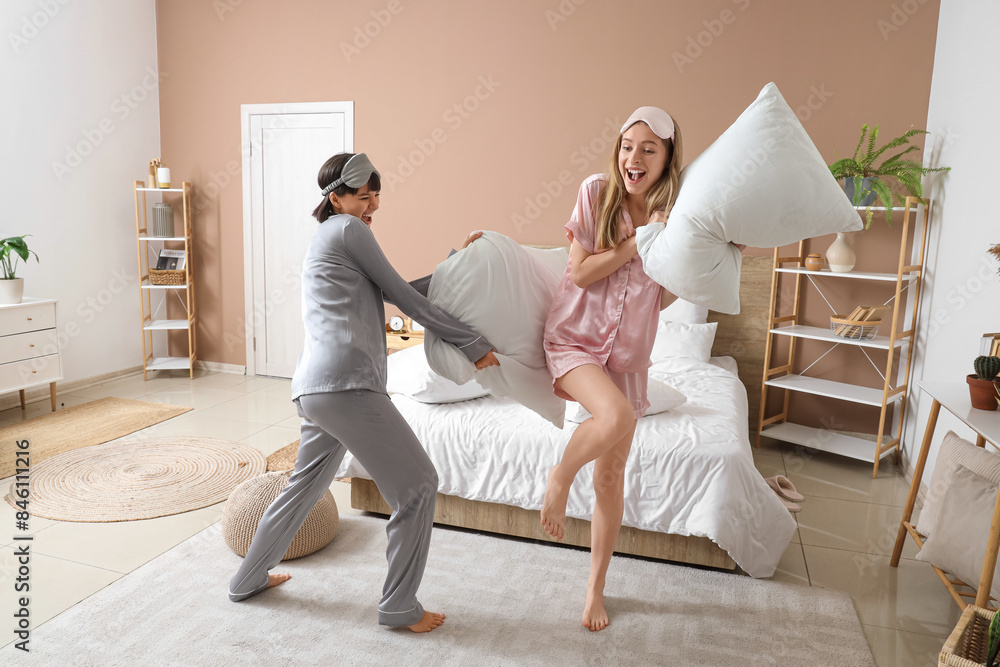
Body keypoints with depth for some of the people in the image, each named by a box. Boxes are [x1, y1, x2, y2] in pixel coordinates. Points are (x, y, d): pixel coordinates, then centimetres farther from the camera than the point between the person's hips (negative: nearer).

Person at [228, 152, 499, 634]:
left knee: (305, 486, 27)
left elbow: (398, 292, 24)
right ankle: (399, 607, 10)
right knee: (418, 486, -1)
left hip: (312, 388, 10)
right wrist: (473, 343, 4)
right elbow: (403, 297, 0)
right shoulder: (348, 229, 0)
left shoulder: (327, 240, 28)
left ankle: (248, 580, 44)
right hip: (346, 383, -10)